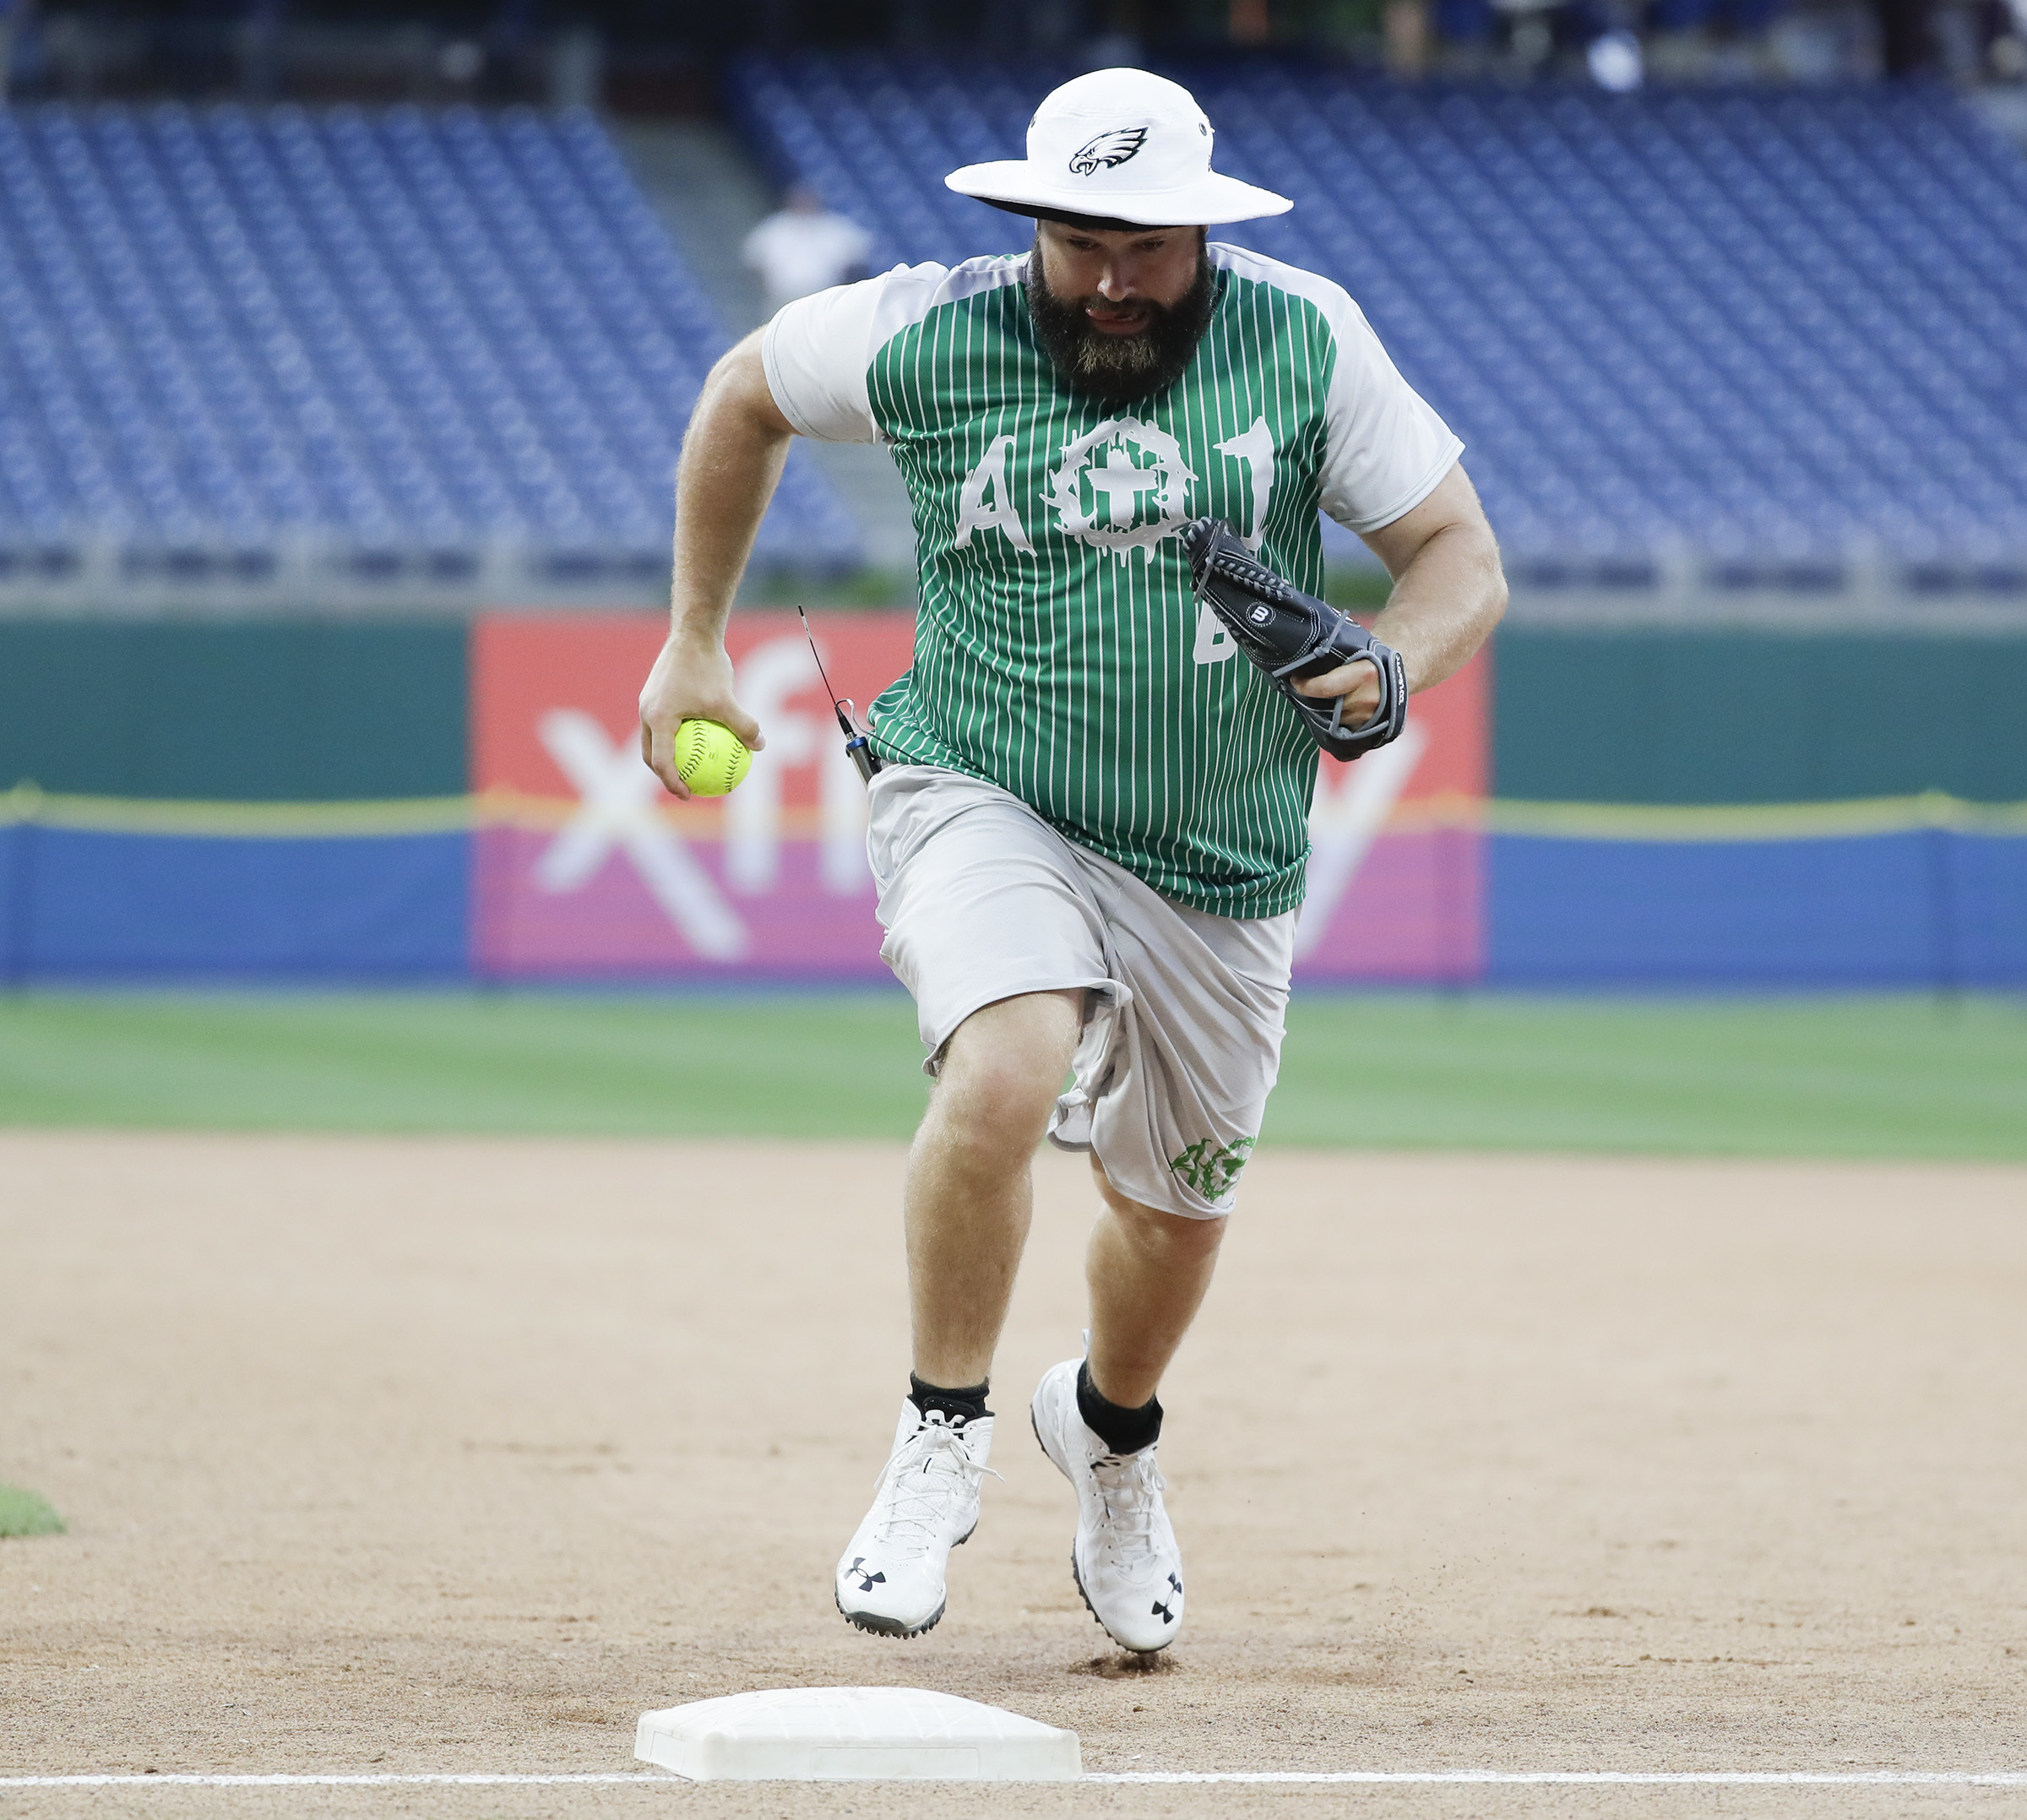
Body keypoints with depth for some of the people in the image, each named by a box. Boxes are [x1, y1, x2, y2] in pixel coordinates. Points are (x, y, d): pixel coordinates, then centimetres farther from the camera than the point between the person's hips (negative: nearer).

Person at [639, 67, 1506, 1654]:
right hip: (985, 802, -3)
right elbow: (746, 391, 12)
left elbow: (1463, 558, -2)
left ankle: (1111, 1431, 51)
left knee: (1175, 1205, 17)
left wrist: (1394, 664, -24)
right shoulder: (933, 337, -7)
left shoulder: (1303, 339, -5)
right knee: (1004, 1075, -32)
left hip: (1224, 869, 3)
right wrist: (694, 638, 12)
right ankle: (944, 1439, -11)